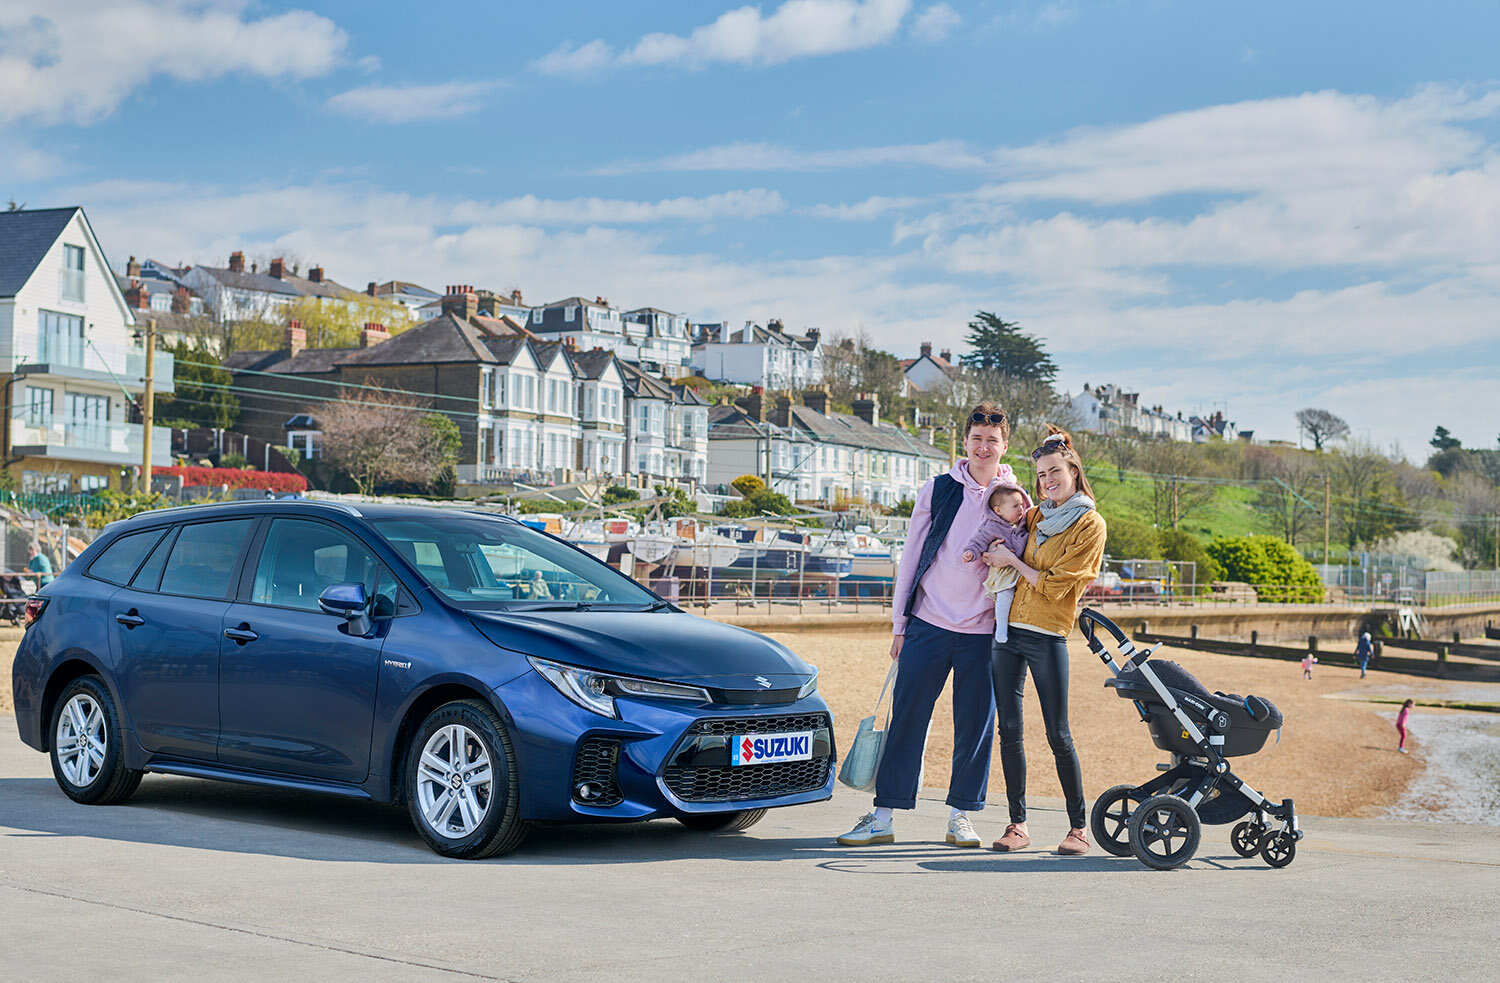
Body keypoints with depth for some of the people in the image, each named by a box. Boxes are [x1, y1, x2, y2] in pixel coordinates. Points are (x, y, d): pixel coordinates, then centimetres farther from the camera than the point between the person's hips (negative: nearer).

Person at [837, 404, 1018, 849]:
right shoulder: (936, 491, 5)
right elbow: (911, 557, 7)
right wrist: (899, 624, 5)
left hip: (983, 632, 0)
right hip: (929, 625, 0)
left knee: (975, 725, 3)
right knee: (906, 719, 0)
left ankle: (961, 815, 16)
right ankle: (884, 815, 6)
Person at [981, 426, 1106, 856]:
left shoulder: (1090, 525, -5)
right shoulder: (1035, 516, 14)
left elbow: (1053, 587, -11)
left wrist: (1012, 561, -3)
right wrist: (997, 548, 11)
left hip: (1047, 638, -6)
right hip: (1009, 631, 6)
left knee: (1058, 735, -4)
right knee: (1009, 730, 3)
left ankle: (1078, 827, 5)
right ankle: (1017, 824, 9)